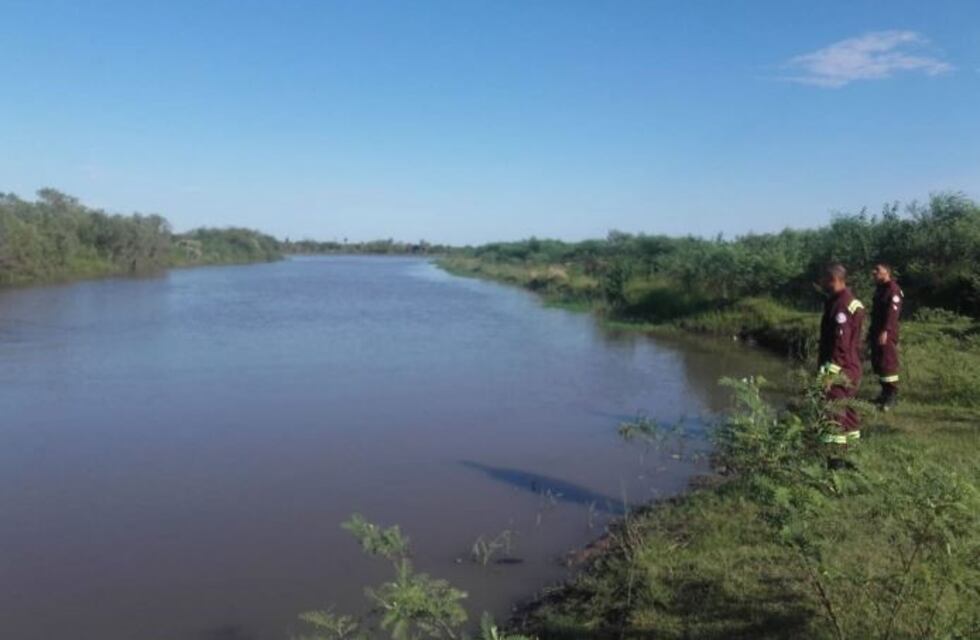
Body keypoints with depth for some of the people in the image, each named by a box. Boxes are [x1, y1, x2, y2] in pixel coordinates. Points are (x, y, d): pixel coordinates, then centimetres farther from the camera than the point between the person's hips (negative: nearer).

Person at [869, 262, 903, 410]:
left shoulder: (893, 289, -13)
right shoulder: (879, 288, 17)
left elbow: (892, 312, -21)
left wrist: (885, 331, -27)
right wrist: (871, 331, 21)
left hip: (887, 333, -10)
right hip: (877, 331, 10)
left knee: (888, 363, -7)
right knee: (876, 363, 12)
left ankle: (892, 395, -2)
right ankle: (885, 392, 21)